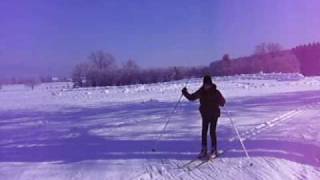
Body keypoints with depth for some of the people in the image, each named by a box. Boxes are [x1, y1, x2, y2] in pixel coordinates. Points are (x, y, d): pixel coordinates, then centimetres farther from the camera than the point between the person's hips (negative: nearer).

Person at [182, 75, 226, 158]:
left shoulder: (215, 92, -11)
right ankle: (204, 150, 17)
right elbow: (191, 97, 7)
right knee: (204, 132, 6)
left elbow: (222, 102, -15)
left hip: (214, 115, -3)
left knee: (212, 132, -3)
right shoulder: (201, 92, -2)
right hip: (205, 115, 3)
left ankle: (214, 150, 12)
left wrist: (221, 101, -37)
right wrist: (185, 93, -6)